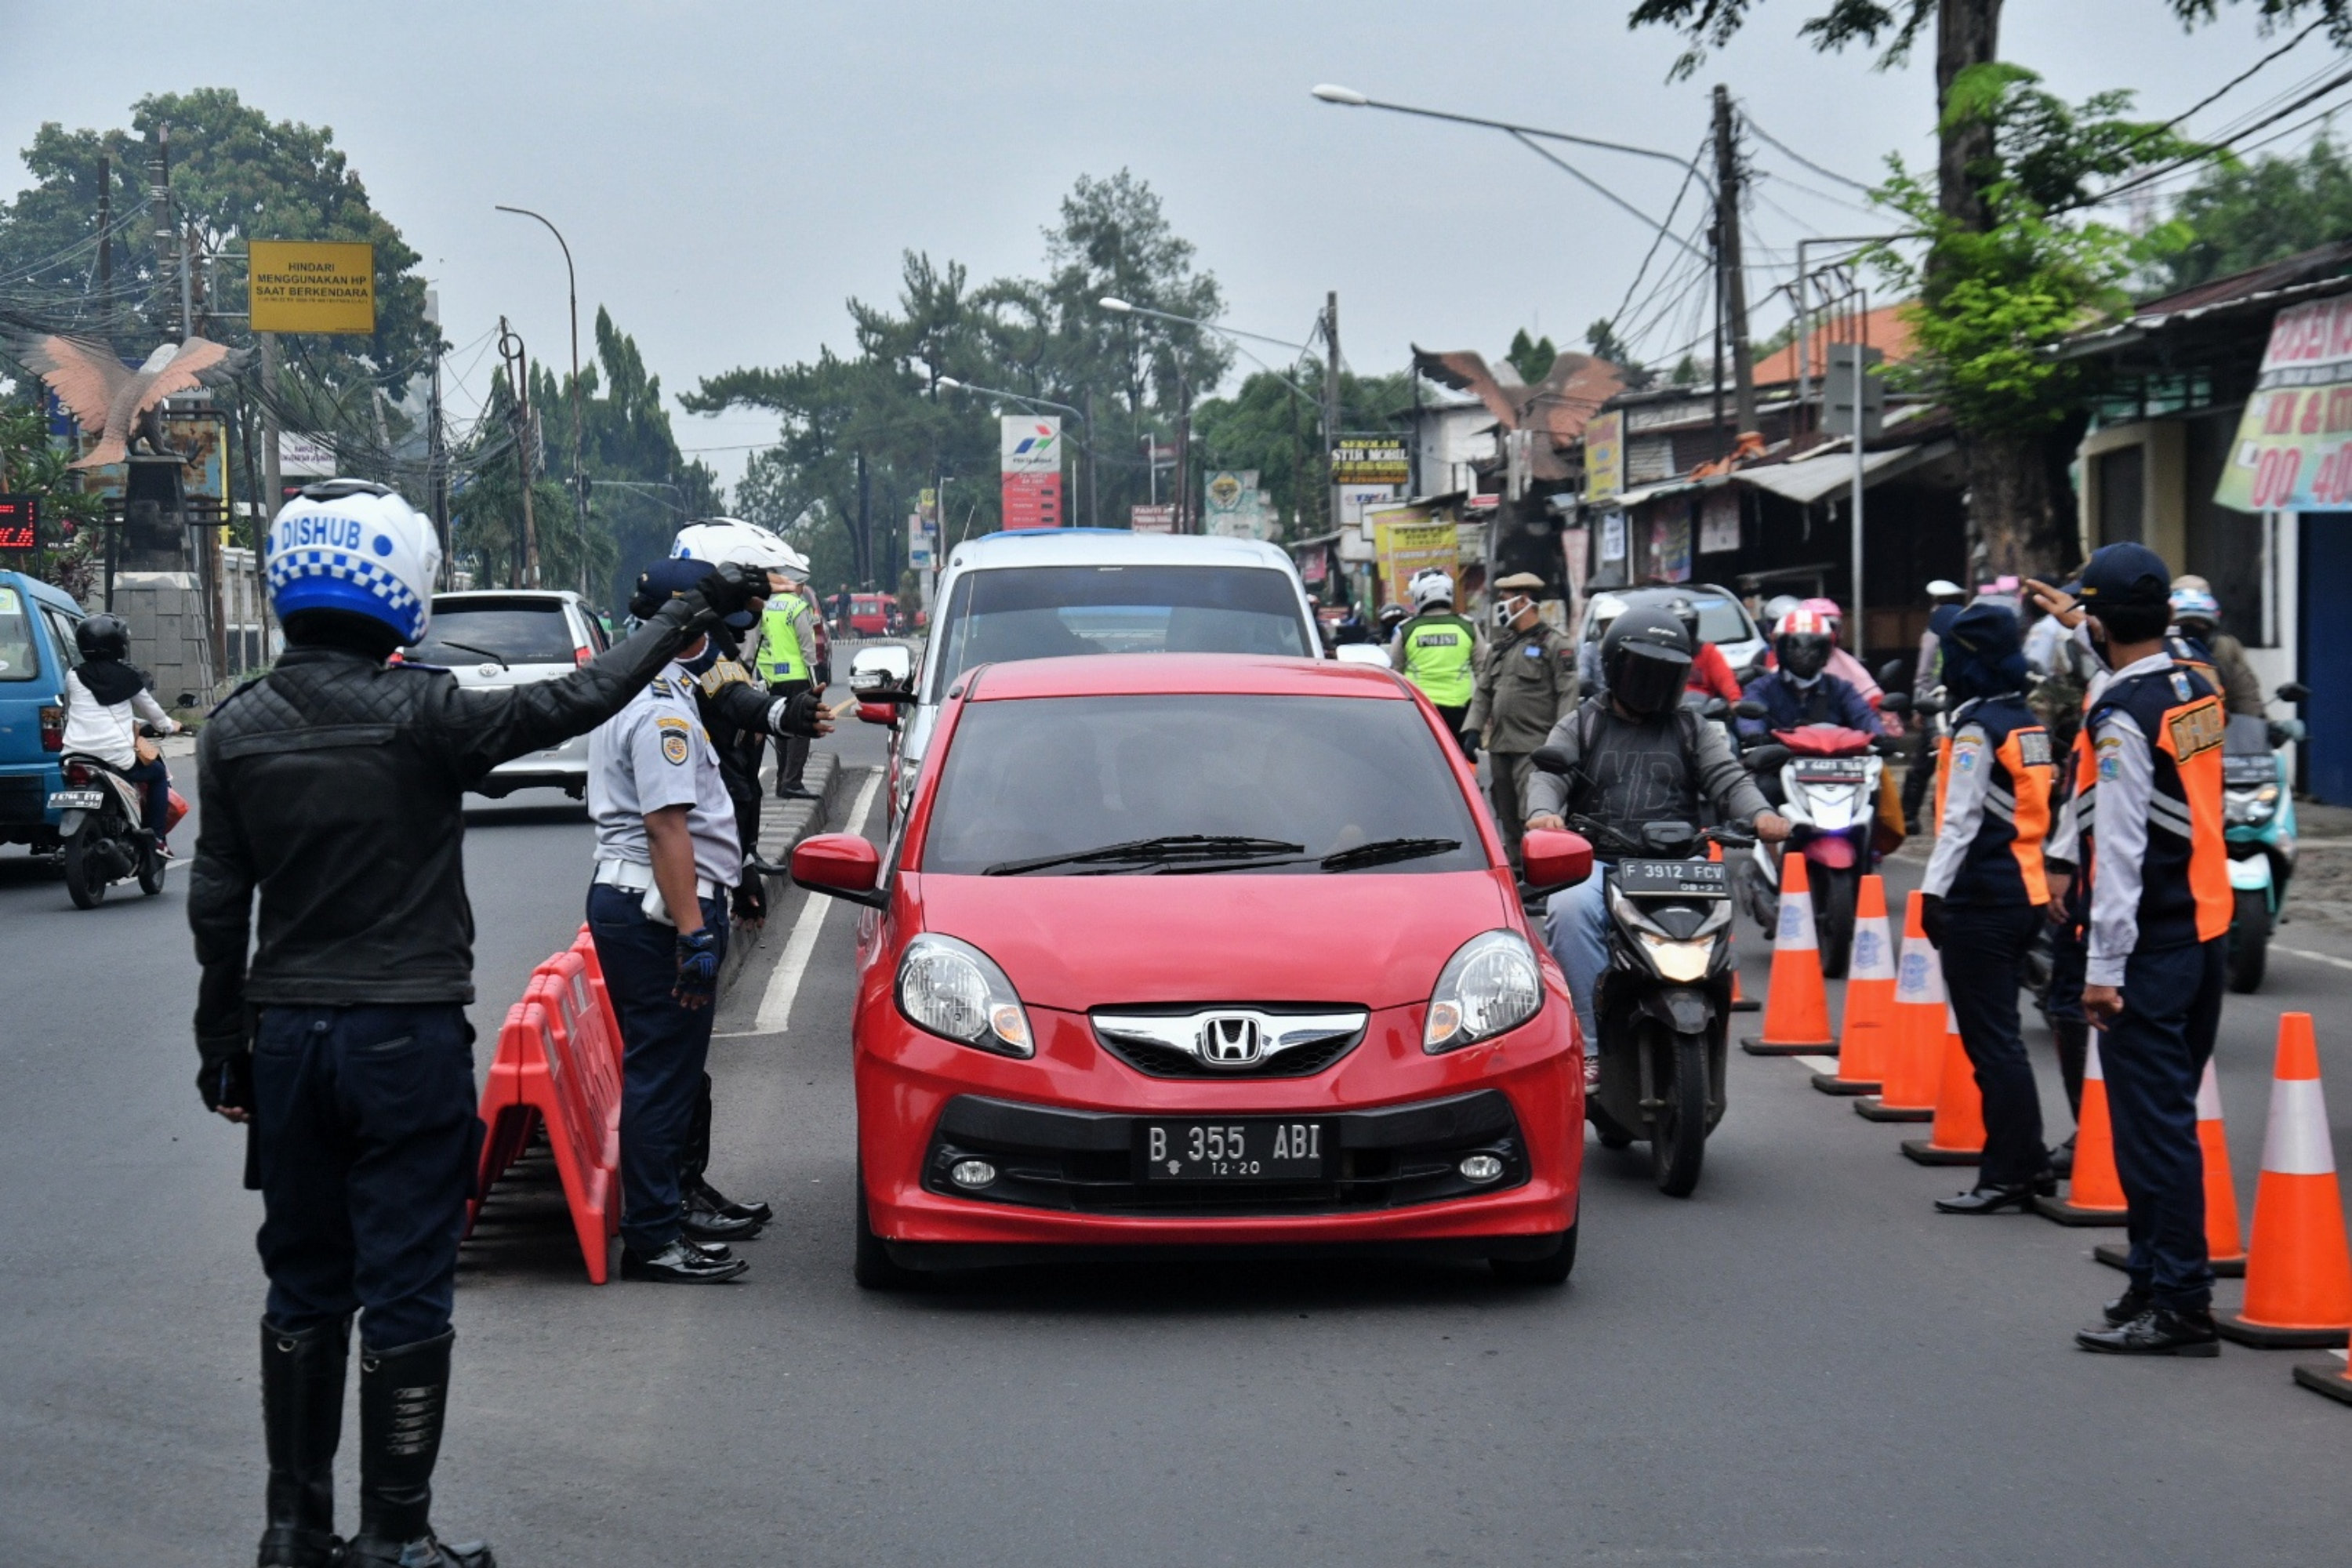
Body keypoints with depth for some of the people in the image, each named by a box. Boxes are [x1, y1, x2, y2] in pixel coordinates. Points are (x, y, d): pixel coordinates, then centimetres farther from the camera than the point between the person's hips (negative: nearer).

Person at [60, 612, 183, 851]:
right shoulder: (129, 676, 1)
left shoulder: (74, 677, 4)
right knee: (158, 774, 23)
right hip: (117, 757, -2)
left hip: (75, 752, 2)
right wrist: (168, 725, 38)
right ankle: (156, 838, 17)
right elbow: (150, 708, 16)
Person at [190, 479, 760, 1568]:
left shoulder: (237, 730, -1)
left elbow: (218, 904, 4)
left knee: (303, 1286, 14)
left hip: (287, 1033, 5)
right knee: (404, 1294, 2)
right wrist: (691, 616, 7)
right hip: (407, 1035, -5)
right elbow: (577, 702, -6)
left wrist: (223, 1043, 14)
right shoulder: (421, 716, -15)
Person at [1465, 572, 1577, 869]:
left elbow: (1568, 695, -10)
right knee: (1508, 818, 11)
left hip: (1534, 747, -8)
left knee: (1532, 819, -15)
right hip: (1500, 745, 8)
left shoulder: (1554, 644, -5)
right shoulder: (1499, 646, 19)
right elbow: (1483, 693, 21)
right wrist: (1473, 729, 8)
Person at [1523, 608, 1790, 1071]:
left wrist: (1760, 814, -15)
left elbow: (1727, 777, 9)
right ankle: (1587, 1044, -30)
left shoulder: (1692, 729, 22)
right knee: (1570, 909, -34)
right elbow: (1549, 773, 3)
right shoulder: (1581, 725, 19)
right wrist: (1543, 812, -23)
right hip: (1598, 861, -1)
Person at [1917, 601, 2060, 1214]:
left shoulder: (1978, 728, -13)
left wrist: (1935, 889, -19)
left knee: (1991, 1041, -6)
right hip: (2026, 893, 9)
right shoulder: (2028, 724, 14)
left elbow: (1962, 817, -18)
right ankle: (2029, 1163, 19)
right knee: (2001, 1035, 16)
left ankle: (2006, 1175, -5)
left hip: (1983, 899, -9)